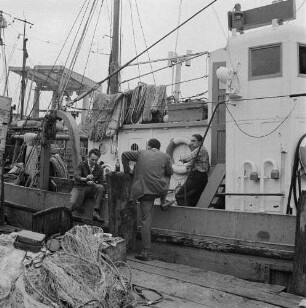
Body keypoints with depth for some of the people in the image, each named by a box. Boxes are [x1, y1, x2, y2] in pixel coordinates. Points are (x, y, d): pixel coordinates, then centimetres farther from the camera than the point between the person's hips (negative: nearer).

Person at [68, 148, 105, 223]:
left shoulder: (99, 169, 2)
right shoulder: (82, 165, -5)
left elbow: (100, 183, 2)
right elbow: (76, 176, -21)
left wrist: (93, 183, -22)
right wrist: (85, 179, -44)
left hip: (90, 188, 2)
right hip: (79, 188, -2)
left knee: (100, 187, -30)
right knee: (73, 203, -30)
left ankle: (96, 212, -29)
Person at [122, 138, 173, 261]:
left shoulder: (141, 153, 10)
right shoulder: (165, 156, 10)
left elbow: (124, 154, 7)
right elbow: (170, 173, 18)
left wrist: (127, 170, 16)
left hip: (144, 191, 0)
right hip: (160, 190, 0)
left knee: (146, 221, 2)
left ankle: (146, 252, 2)